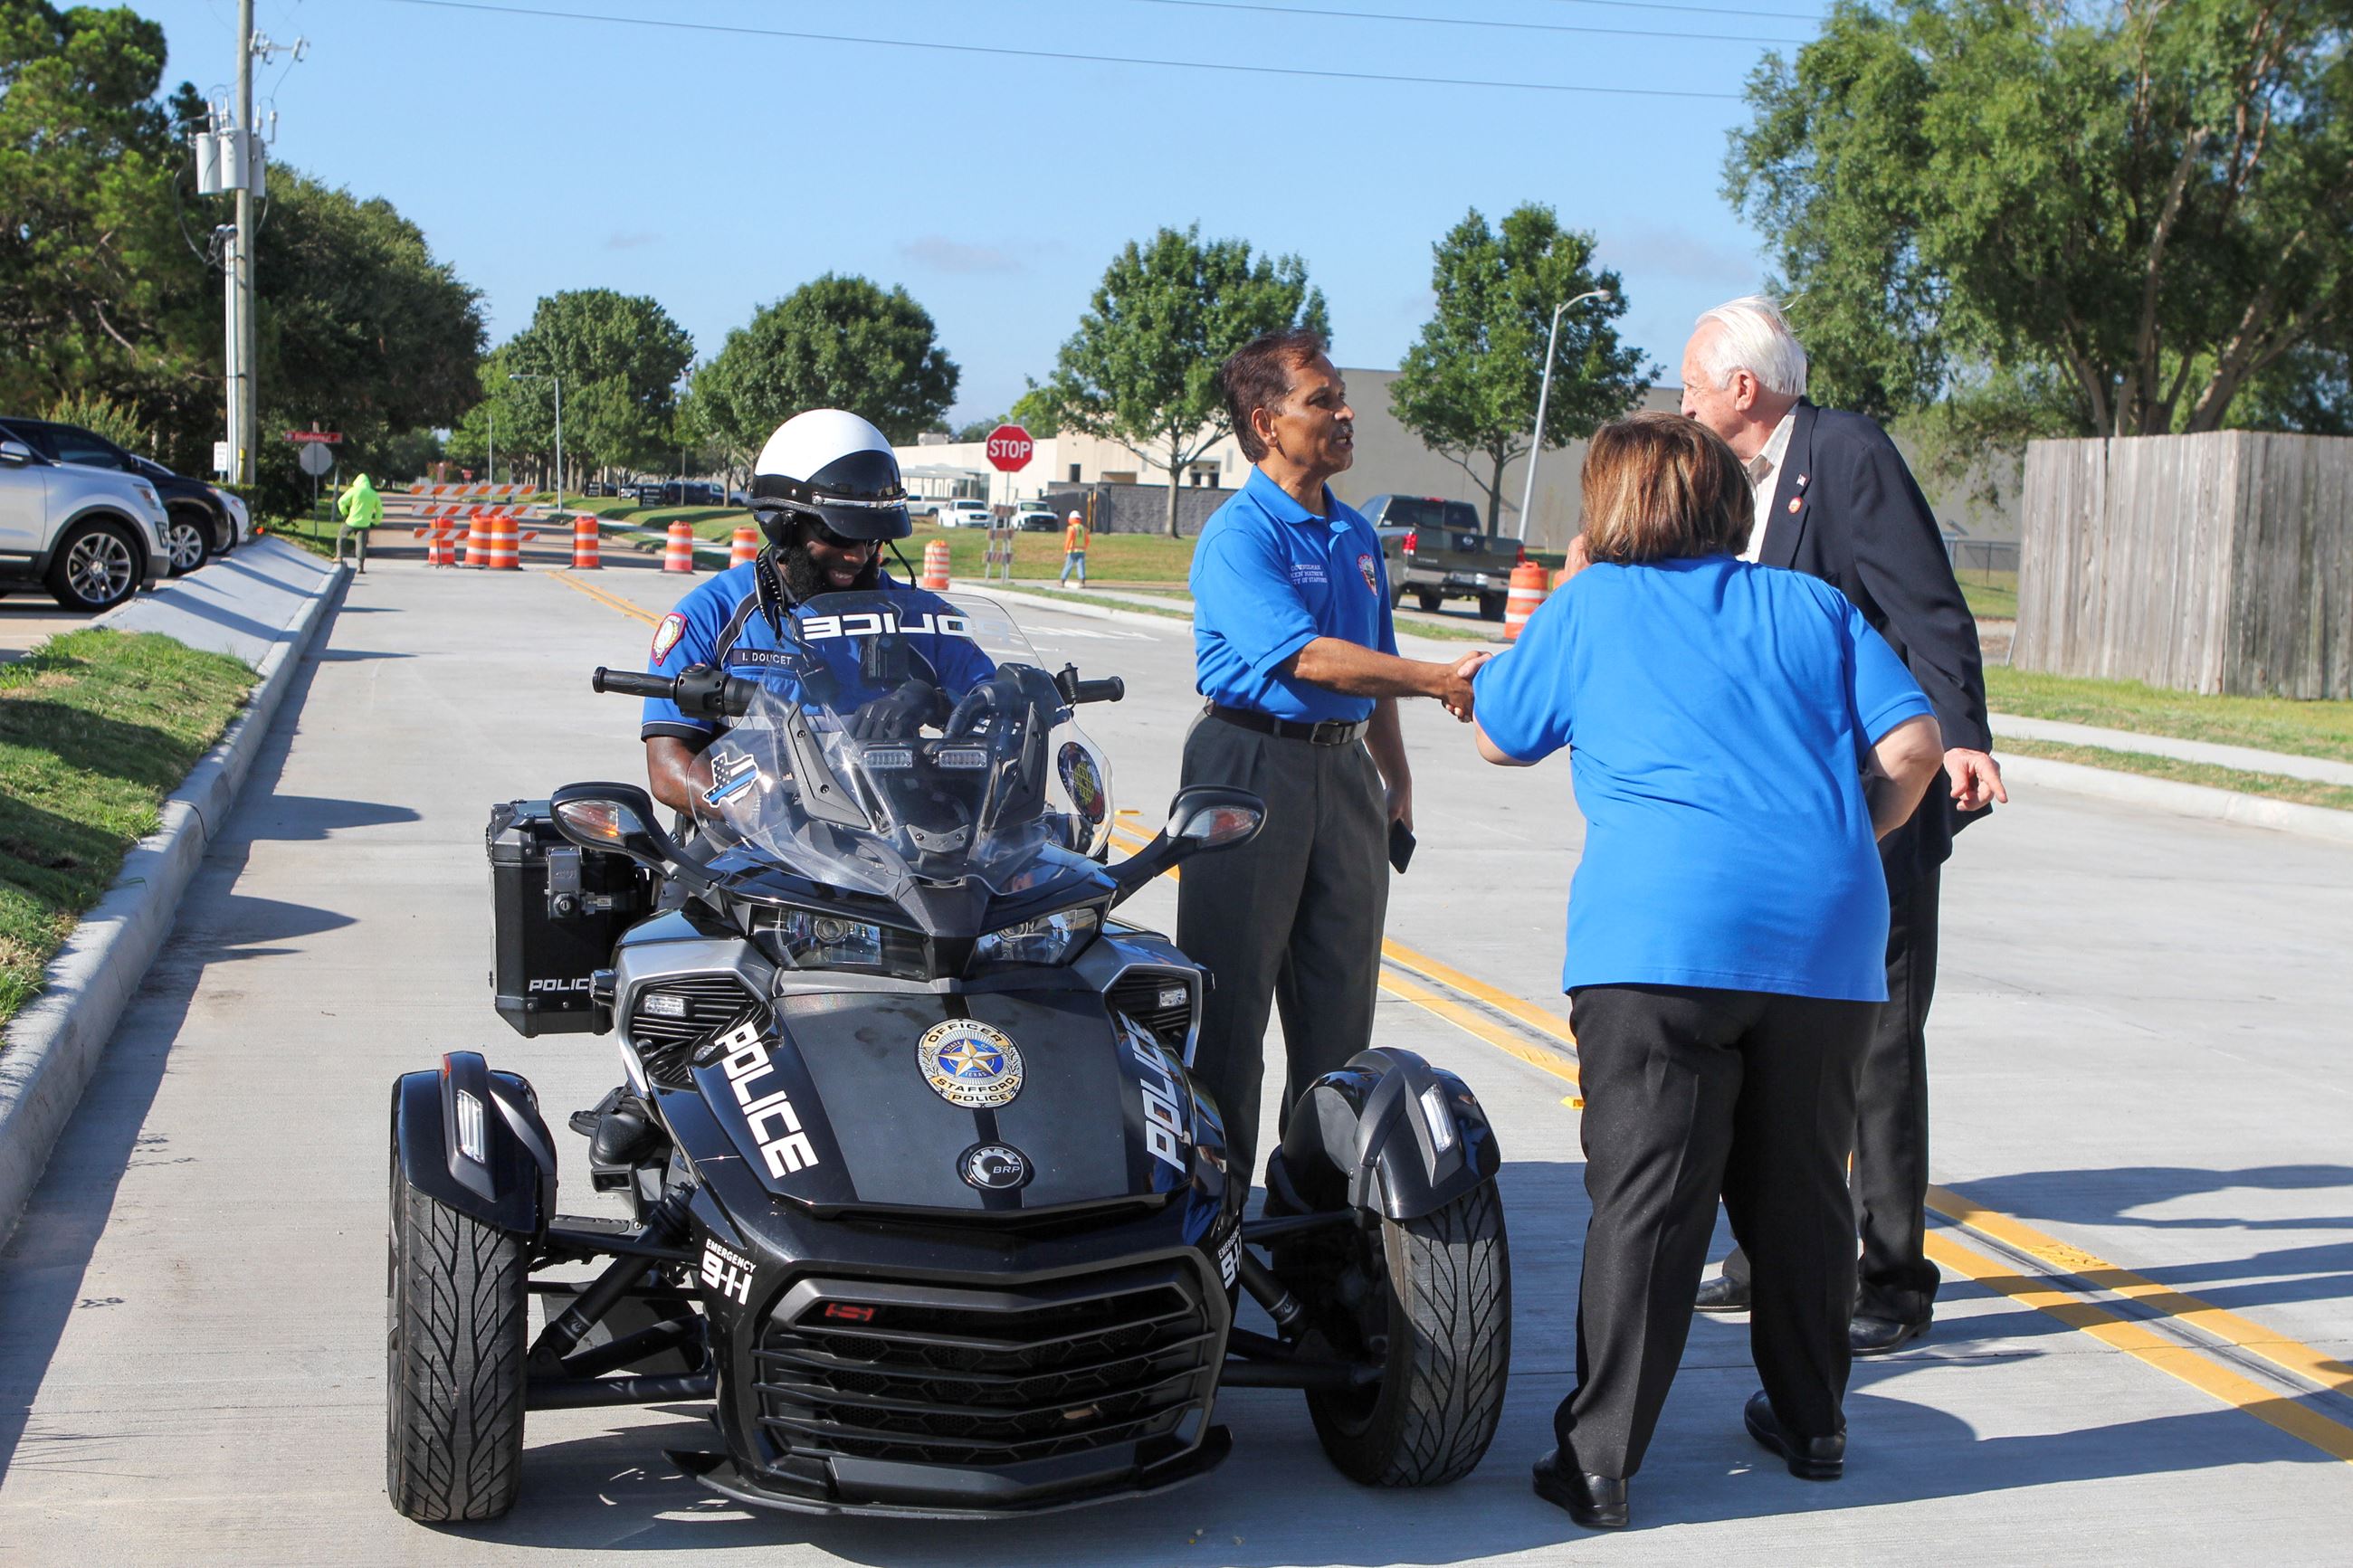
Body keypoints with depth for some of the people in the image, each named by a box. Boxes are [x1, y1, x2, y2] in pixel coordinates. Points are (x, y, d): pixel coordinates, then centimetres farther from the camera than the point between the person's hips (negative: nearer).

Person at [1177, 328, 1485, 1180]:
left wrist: (1396, 775, 19)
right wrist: (1440, 679, -23)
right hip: (1250, 765, -7)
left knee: (1340, 990, 10)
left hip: (1344, 768, 7)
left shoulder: (1356, 534, 15)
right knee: (1231, 989, -2)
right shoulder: (1238, 535, -11)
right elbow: (1308, 657, -21)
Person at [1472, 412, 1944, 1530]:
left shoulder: (1590, 606, 12)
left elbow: (1498, 738, 23)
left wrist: (1545, 611, 37)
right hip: (1828, 937, 3)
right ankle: (1810, 1425, 30)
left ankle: (1599, 1460, 1)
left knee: (1645, 1203, -1)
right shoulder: (1815, 605, 18)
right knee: (1799, 1189, 17)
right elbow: (1912, 746, 7)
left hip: (1660, 931, -3)